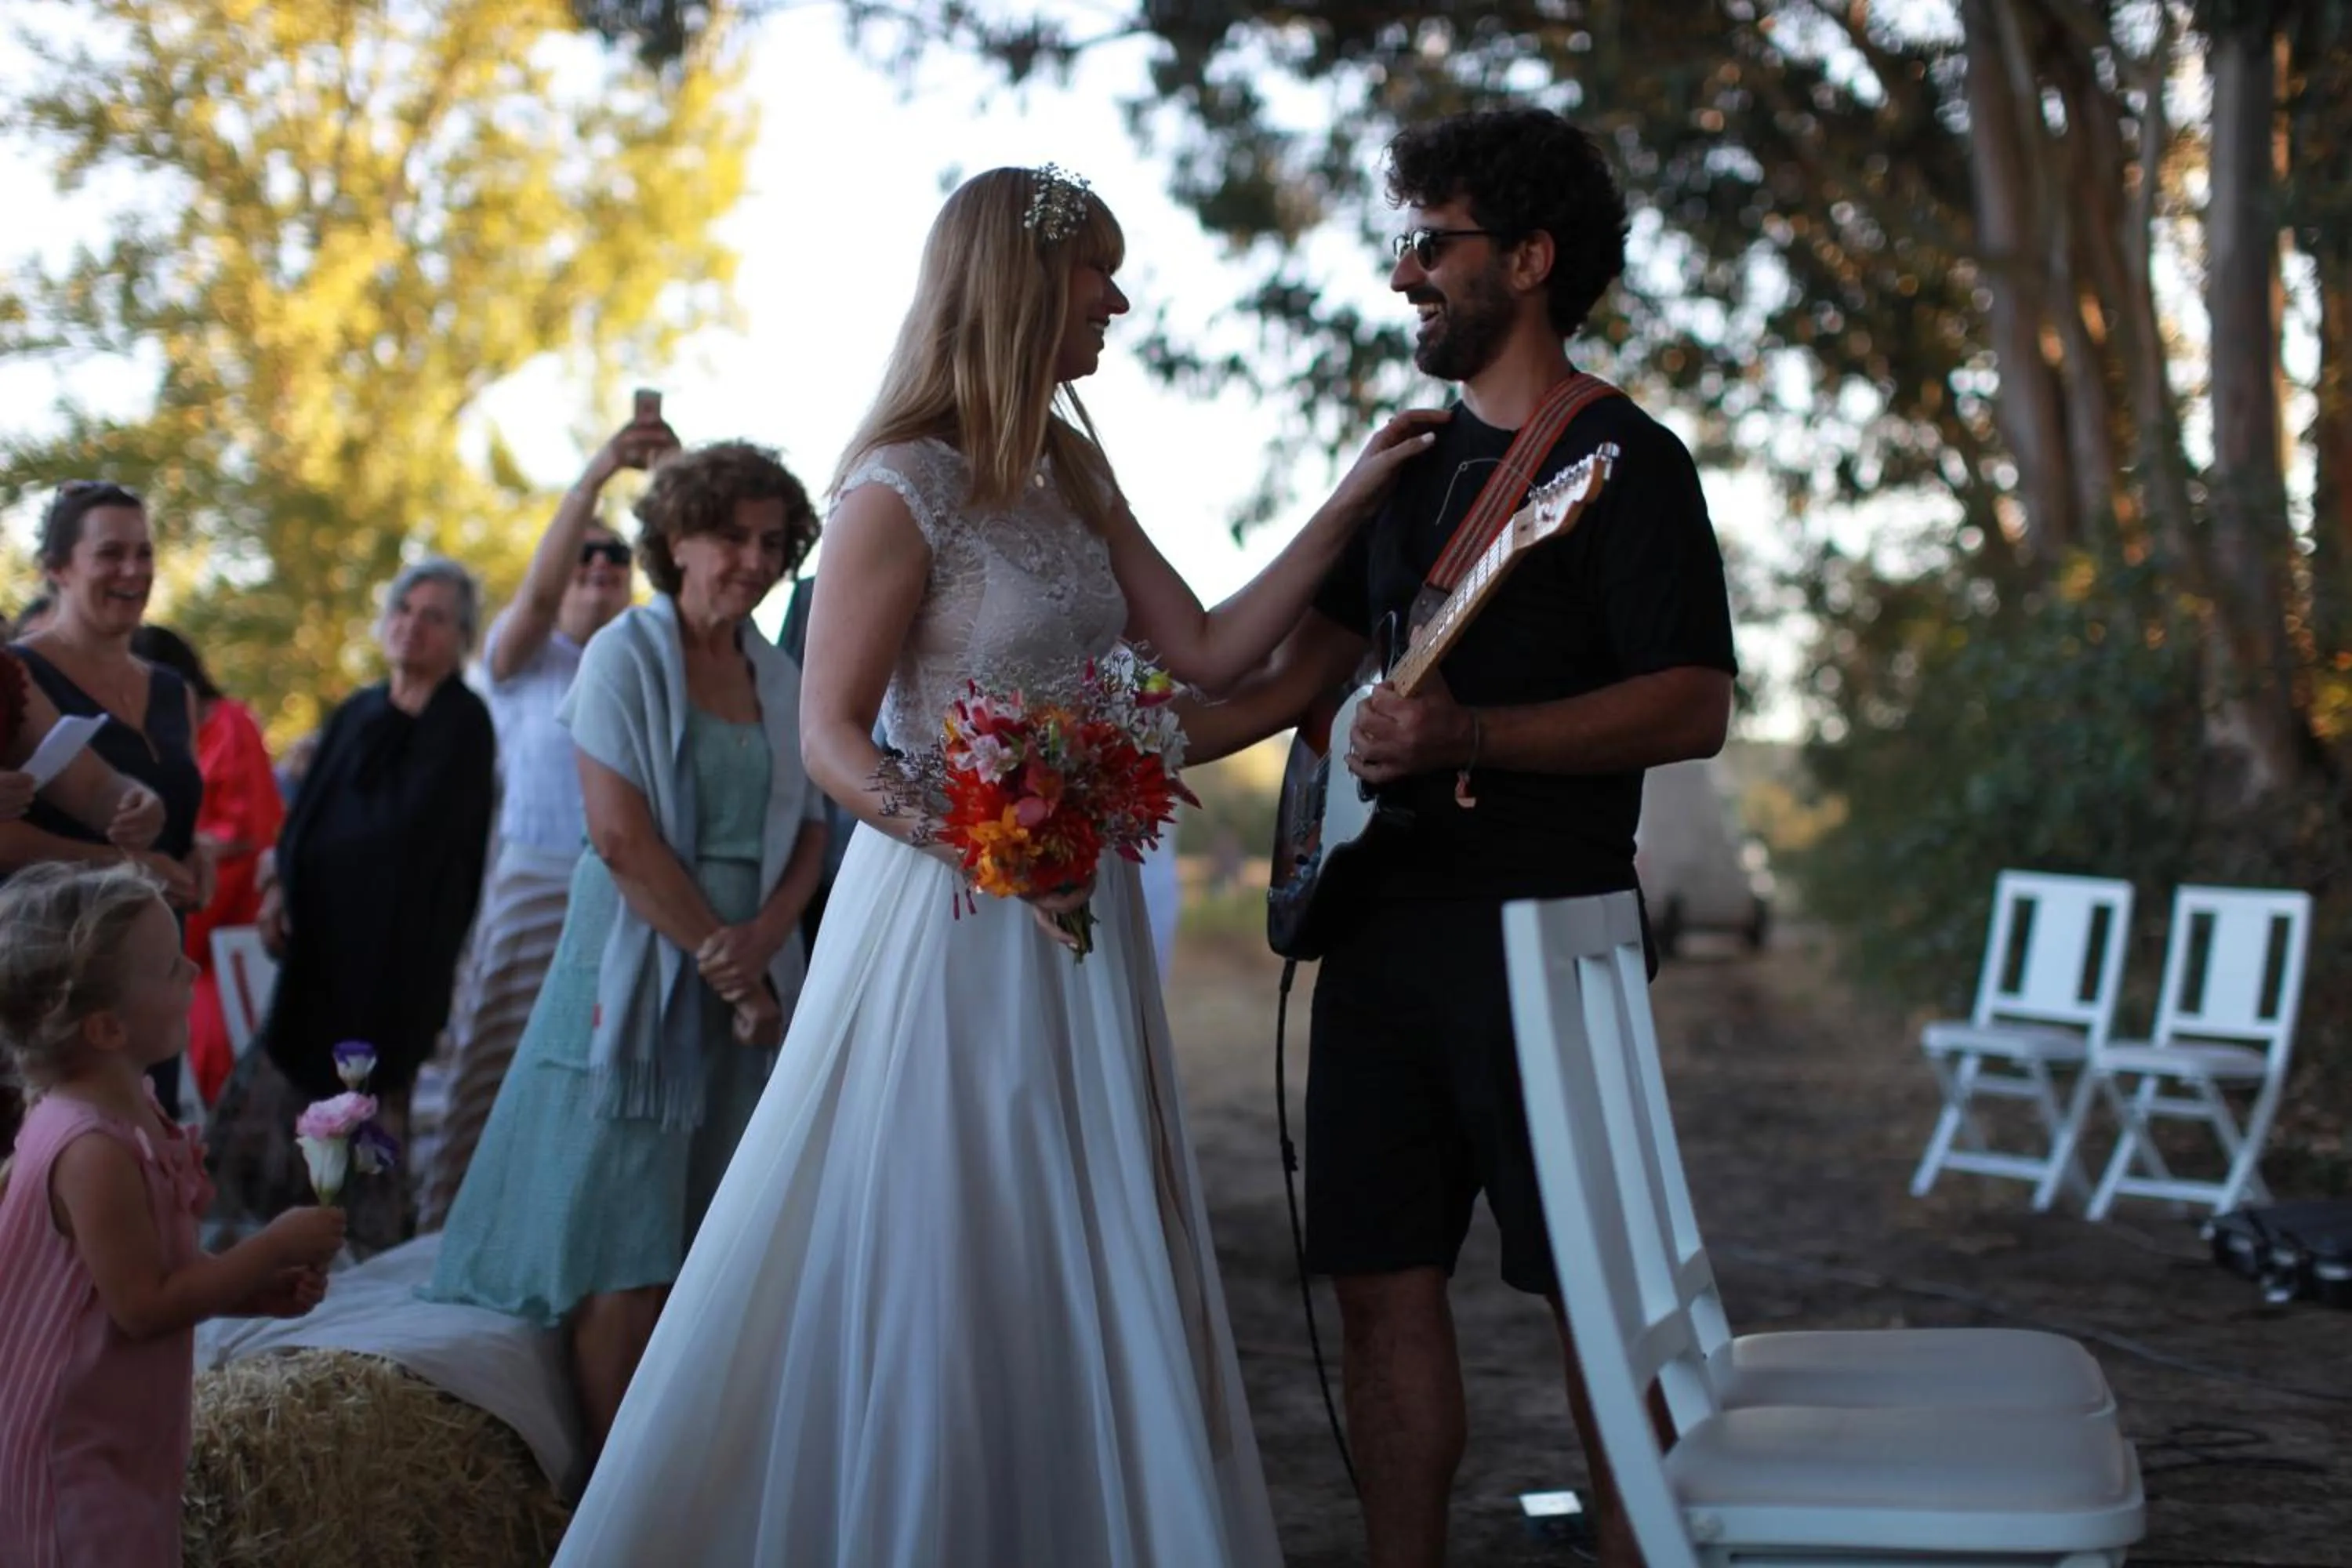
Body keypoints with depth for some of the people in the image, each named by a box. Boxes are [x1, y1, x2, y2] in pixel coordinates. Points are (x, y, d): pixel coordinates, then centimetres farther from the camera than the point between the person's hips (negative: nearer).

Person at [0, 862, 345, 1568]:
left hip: (119, 1434, 10)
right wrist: (276, 1247, -20)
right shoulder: (95, 1152, -28)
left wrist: (262, 1291, 0)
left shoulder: (133, 1108, 3)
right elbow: (145, 1306, -25)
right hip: (76, 1450, -10)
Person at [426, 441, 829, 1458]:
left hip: (750, 980, 5)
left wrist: (761, 942, -10)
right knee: (626, 1258, -6)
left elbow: (807, 833, 9)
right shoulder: (627, 654, -3)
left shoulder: (778, 678, 12)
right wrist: (721, 959, -11)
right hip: (640, 976, -5)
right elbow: (621, 837, -12)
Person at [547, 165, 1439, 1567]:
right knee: (933, 1274, 0)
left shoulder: (1072, 475, 10)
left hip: (1078, 920, 7)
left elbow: (1206, 654, 7)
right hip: (948, 922, -7)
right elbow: (832, 738, -12)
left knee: (1081, 1272, 10)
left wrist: (1348, 506, 4)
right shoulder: (902, 490, -11)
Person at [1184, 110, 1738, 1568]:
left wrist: (1468, 735, -24)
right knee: (1384, 1282, 8)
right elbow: (1300, 664, 23)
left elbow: (1695, 706, -15)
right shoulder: (1414, 460, 18)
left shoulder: (1623, 458, -6)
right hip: (1383, 926, 8)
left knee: (1595, 1293, -3)